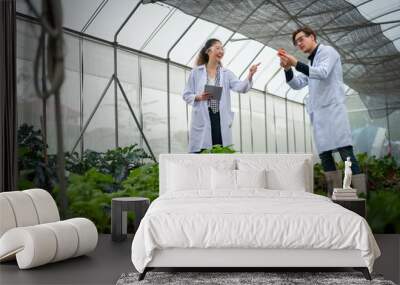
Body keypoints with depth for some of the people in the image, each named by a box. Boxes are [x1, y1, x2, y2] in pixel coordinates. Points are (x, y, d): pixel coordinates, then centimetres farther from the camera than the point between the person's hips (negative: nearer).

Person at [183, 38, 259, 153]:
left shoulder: (227, 73, 11)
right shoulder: (196, 72, 6)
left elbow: (241, 87, -5)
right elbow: (186, 95, 6)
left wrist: (250, 75, -22)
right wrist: (199, 97, -14)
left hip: (221, 120, 2)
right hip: (202, 120, -2)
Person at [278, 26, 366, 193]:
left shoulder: (327, 51, 2)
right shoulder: (311, 63, 25)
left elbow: (323, 73, -16)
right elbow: (296, 84, 19)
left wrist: (296, 64, -23)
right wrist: (287, 69, 1)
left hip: (333, 108, -8)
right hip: (318, 112, 8)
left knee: (345, 151, -15)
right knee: (324, 154, 3)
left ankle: (360, 195, -16)